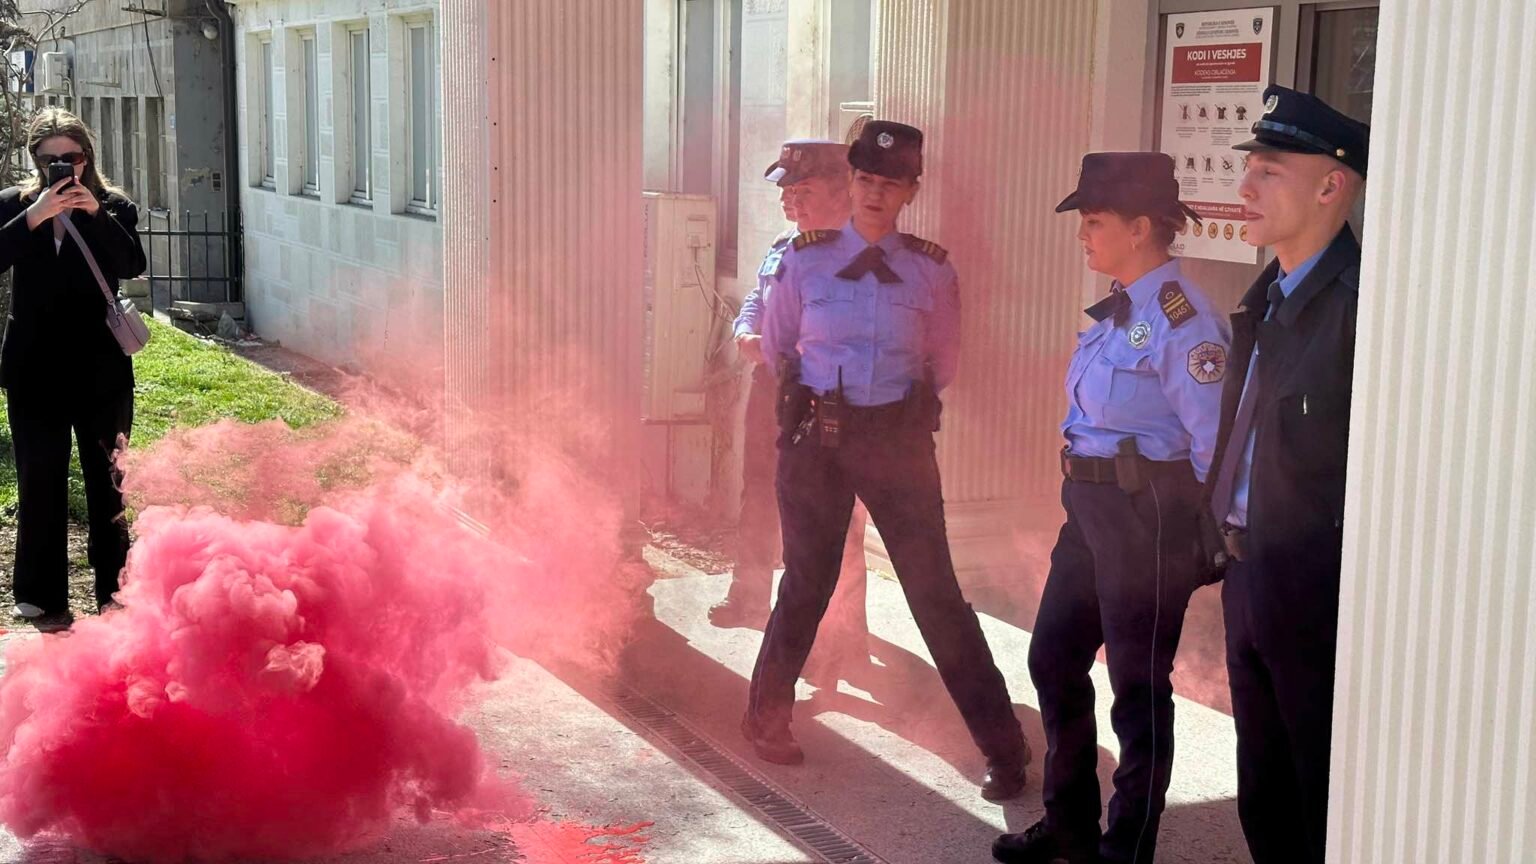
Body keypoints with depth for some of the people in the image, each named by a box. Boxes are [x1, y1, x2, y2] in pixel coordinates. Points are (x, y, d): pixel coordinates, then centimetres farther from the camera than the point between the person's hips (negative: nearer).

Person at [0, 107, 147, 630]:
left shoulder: (113, 207, 0)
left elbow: (133, 266, -15)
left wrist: (96, 215, -26)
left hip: (101, 369, 0)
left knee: (108, 480, 6)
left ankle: (115, 592, 15)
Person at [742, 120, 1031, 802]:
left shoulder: (931, 270, -1)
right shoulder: (805, 261, -1)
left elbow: (943, 365, 12)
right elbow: (775, 348, 12)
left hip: (898, 439, 0)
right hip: (815, 436, 0)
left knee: (935, 591, -2)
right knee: (806, 584, 11)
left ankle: (1003, 748, 6)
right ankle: (767, 718, 33)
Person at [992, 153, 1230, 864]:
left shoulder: (1179, 318, -20)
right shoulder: (1116, 309, 9)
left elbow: (1215, 442, -20)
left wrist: (1209, 540, -14)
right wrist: (1084, 498, 18)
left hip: (1146, 515, -10)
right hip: (1089, 508, 10)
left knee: (1137, 686, 5)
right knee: (1054, 660, 18)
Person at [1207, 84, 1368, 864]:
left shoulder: (1358, 301, -18)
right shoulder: (1268, 295, 11)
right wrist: (1226, 536, 11)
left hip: (1315, 586, -9)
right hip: (1249, 570, 9)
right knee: (1263, 796, 21)